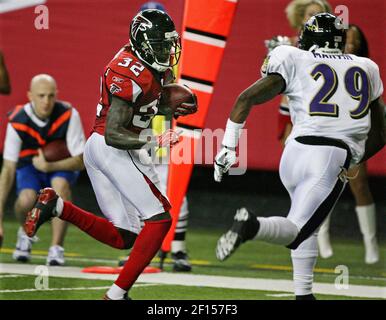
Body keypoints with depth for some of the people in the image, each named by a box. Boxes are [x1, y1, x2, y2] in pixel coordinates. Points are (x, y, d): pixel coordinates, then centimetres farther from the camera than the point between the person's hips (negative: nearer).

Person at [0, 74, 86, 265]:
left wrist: (49, 166, -35)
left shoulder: (68, 115, -24)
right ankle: (26, 233, 7)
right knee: (26, 199, -30)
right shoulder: (17, 121, -23)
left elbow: (80, 161, -21)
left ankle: (56, 248, -30)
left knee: (60, 183, -36)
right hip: (29, 165, 1)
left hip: (61, 165, 0)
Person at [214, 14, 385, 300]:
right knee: (295, 231, -6)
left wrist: (228, 148, 4)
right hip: (333, 158, -2)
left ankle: (303, 293, 16)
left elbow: (246, 99, 3)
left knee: (307, 224, 25)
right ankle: (254, 226, -37)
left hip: (295, 151, 2)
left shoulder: (295, 62, 13)